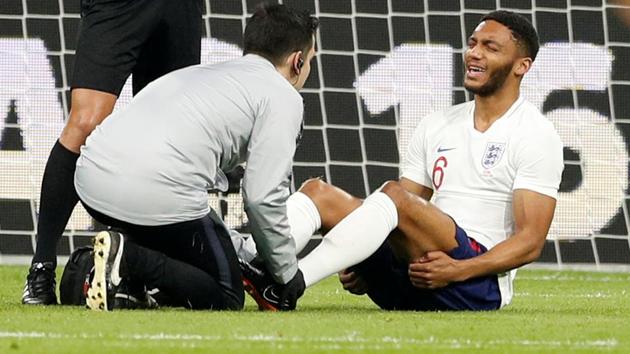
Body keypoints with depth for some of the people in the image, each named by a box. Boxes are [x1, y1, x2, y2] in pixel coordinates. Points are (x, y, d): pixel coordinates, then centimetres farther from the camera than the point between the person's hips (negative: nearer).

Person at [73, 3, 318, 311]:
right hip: (159, 192, -8)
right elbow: (263, 197, -1)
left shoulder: (198, 73, 32)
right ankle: (129, 259, -14)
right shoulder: (283, 96, 8)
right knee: (225, 298, 7)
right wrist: (288, 272, 12)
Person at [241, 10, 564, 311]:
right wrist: (362, 268, -3)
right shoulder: (436, 126, 20)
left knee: (394, 194, -30)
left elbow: (530, 241, -10)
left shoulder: (535, 135, 0)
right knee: (319, 192, -6)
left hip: (479, 285, -7)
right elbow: (397, 223, 17)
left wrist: (458, 270, -24)